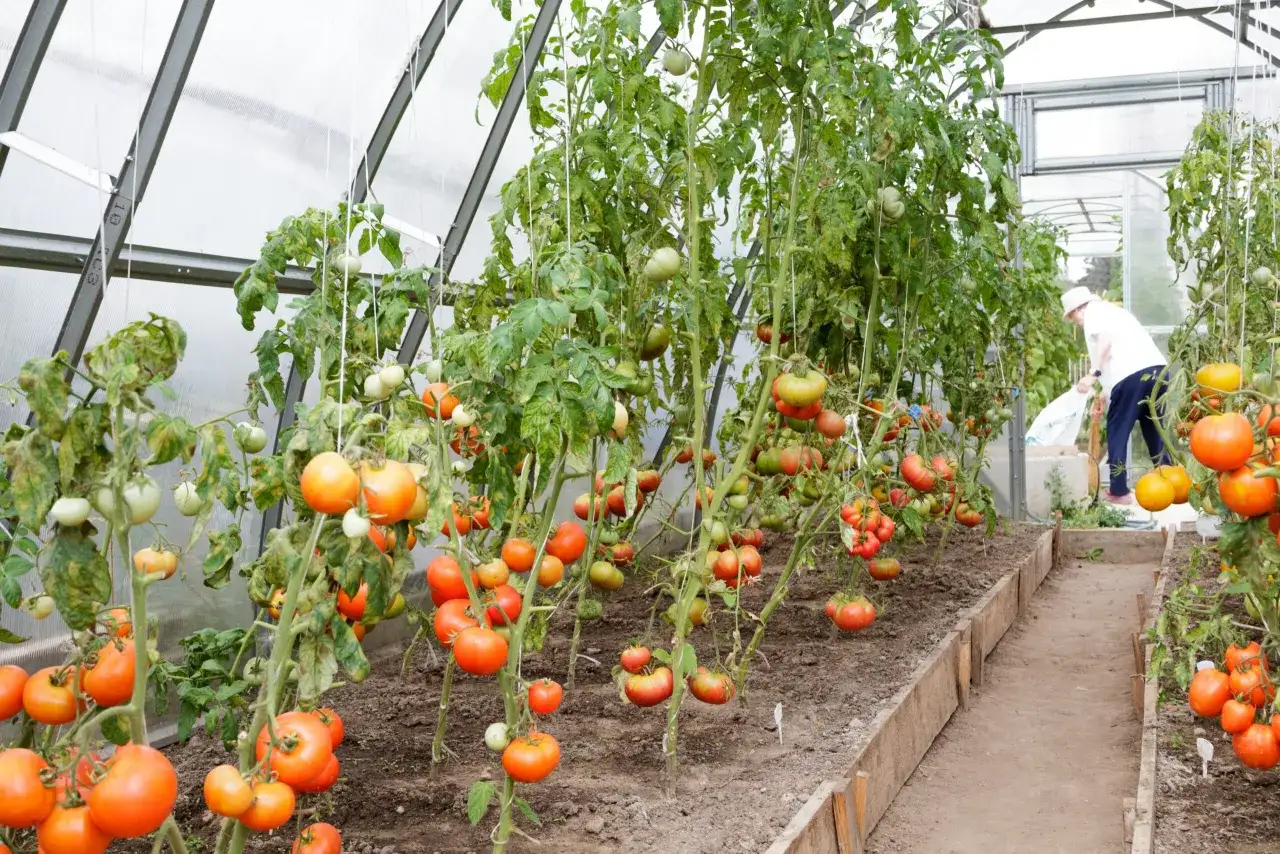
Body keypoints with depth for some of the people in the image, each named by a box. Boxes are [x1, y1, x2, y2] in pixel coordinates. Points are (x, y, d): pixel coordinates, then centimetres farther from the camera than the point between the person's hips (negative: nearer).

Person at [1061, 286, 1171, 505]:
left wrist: (1093, 373, -13)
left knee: (1117, 431, 5)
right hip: (1156, 367, 8)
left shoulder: (1093, 311, 9)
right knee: (1154, 429, 19)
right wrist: (1105, 393, 36)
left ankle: (1119, 491, 9)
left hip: (1133, 373, -8)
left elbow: (1106, 339, -12)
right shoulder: (1110, 309, 33)